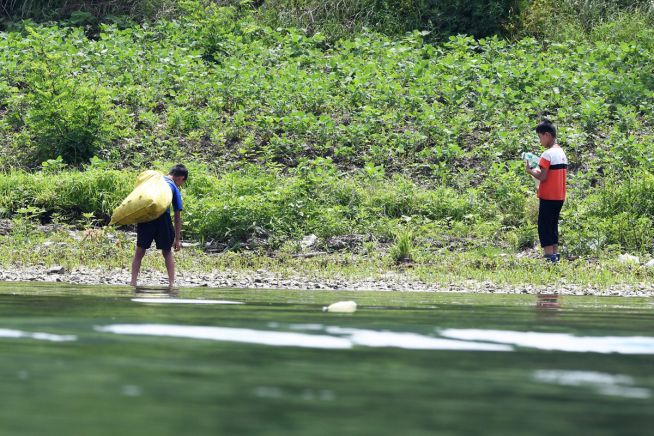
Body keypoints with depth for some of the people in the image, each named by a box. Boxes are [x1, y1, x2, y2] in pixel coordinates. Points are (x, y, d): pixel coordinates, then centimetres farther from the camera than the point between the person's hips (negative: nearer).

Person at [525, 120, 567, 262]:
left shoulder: (548, 154, -16)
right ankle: (555, 254, 16)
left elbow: (542, 177, -20)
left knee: (544, 226, -4)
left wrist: (530, 170, -4)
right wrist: (539, 169, 14)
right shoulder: (562, 153, 11)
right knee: (553, 225, 16)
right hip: (560, 196, 8)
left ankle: (549, 256, -10)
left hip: (548, 197, -8)